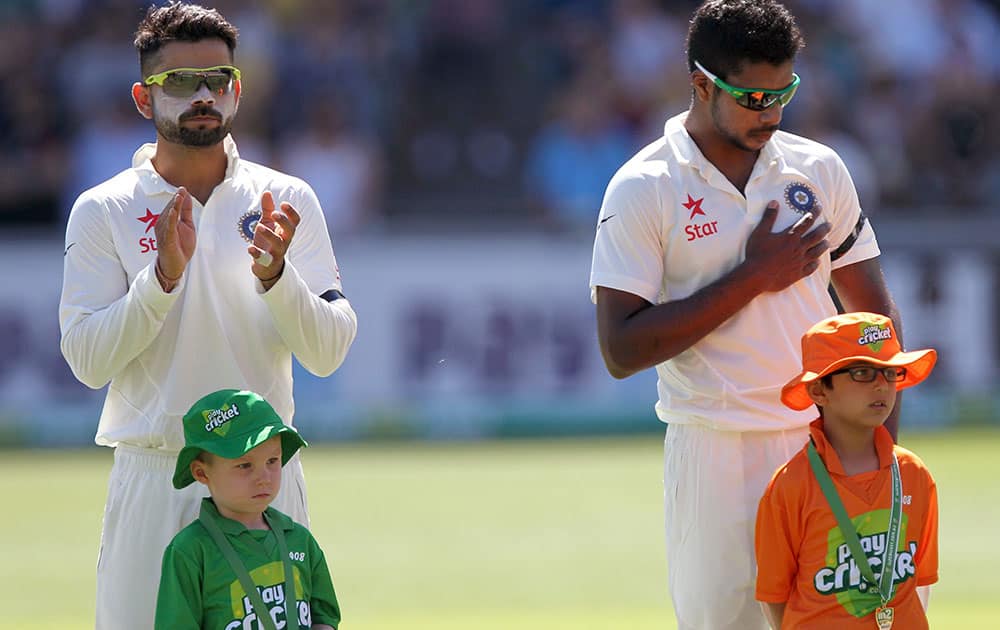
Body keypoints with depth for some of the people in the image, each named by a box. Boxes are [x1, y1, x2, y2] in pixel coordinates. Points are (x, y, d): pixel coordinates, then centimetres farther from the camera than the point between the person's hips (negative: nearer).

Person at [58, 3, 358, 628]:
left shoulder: (287, 201, 5)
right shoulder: (101, 212, 2)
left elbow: (328, 353, -2)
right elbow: (88, 360, -6)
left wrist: (274, 275, -19)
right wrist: (164, 275, -18)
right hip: (153, 477, -1)